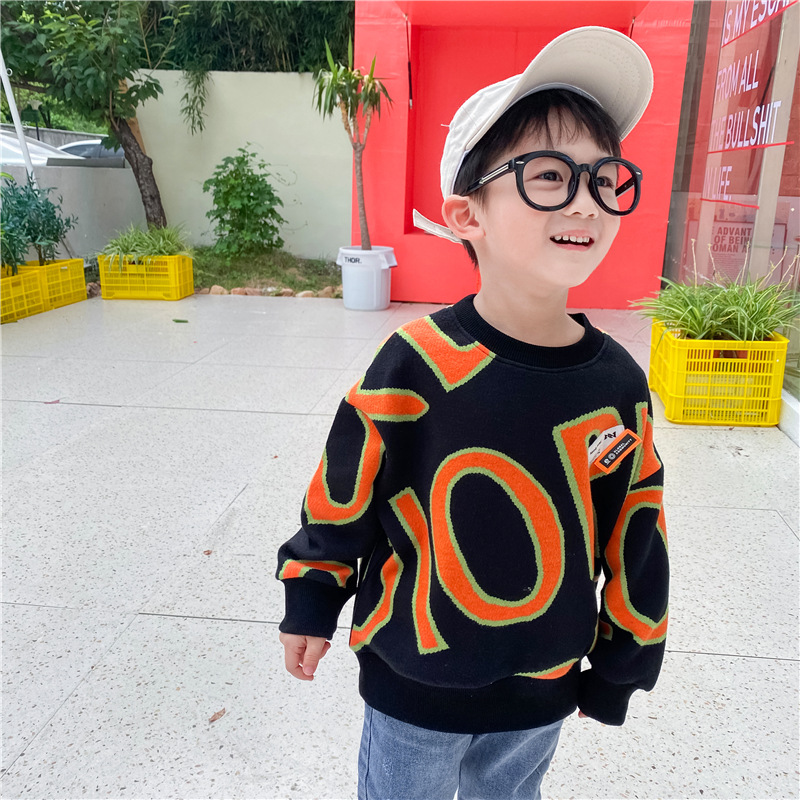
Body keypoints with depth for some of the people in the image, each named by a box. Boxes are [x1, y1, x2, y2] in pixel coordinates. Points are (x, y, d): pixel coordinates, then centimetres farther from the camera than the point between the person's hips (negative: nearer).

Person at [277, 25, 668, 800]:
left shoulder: (618, 383, -14)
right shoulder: (417, 364, -24)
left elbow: (636, 538, -2)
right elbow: (339, 498, -10)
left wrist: (620, 664, 8)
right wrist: (311, 603, 2)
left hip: (544, 688, 3)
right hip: (414, 684, -2)